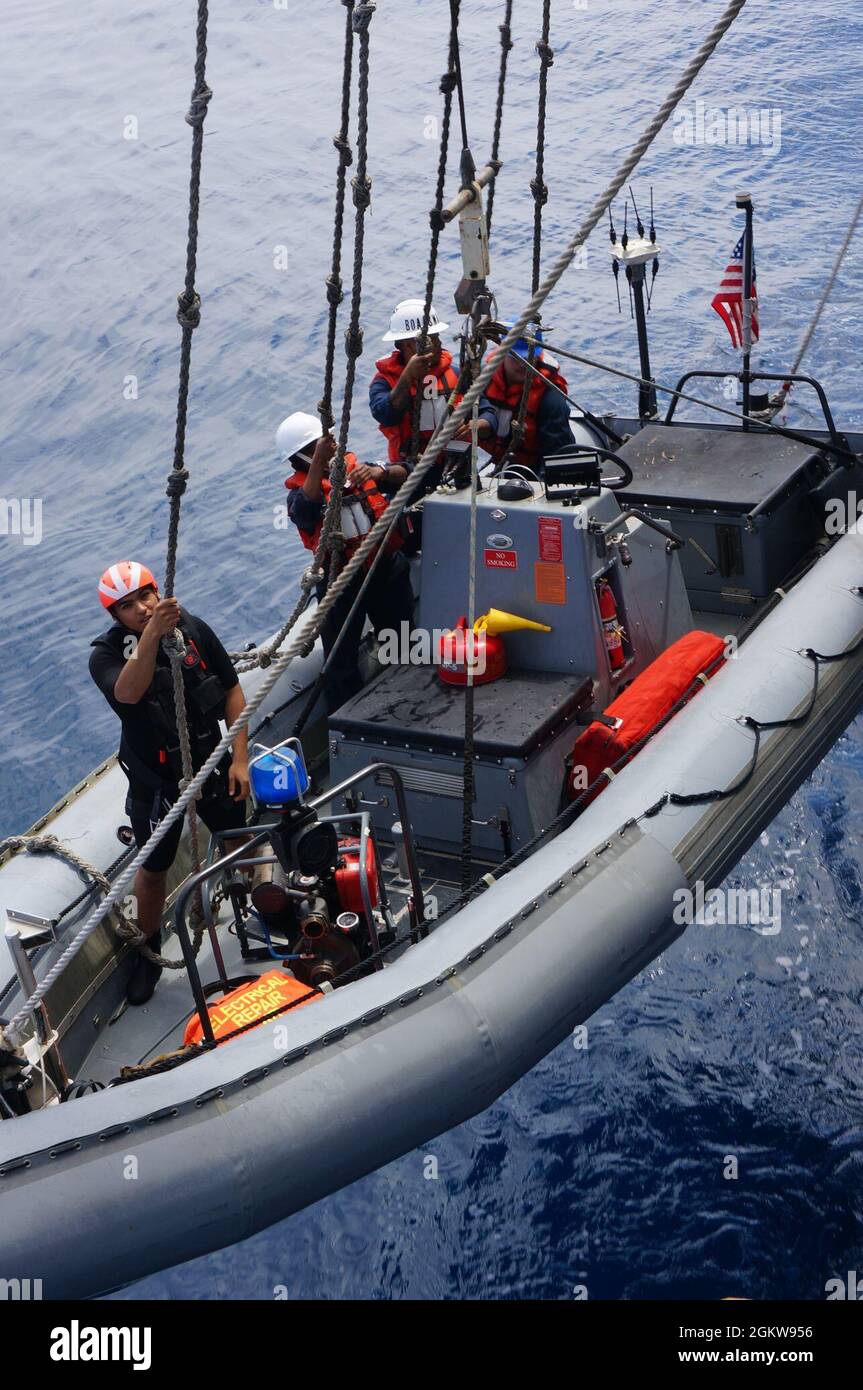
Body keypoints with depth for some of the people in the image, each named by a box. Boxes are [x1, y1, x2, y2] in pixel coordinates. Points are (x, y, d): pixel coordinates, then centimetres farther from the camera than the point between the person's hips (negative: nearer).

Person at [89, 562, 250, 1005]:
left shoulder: (194, 629, -14)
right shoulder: (106, 653, -20)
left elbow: (231, 690, -4)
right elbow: (127, 692, -43)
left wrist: (239, 758, -6)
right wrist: (152, 634, -58)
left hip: (212, 764, 2)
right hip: (155, 780, -2)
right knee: (153, 869, 12)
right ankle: (148, 952, 34)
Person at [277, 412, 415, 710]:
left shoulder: (356, 468, 4)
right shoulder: (301, 491, -8)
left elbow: (401, 475, -7)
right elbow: (305, 509, -32)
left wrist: (379, 472, -30)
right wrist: (319, 462, -45)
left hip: (387, 570, 4)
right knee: (341, 662, -2)